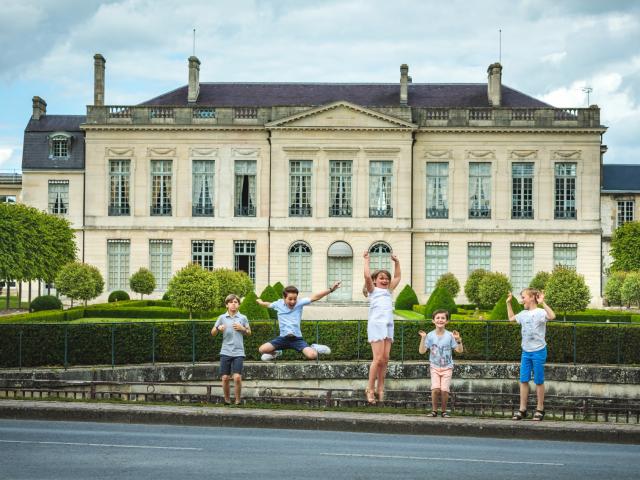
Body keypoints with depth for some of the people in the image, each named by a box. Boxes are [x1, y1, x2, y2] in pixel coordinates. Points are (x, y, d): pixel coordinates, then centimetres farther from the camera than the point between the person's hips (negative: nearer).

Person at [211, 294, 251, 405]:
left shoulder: (243, 318, 5)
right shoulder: (222, 317, 5)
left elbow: (249, 332, 16)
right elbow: (213, 333, 10)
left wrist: (243, 329, -5)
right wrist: (218, 329, -11)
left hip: (238, 353, -1)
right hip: (225, 352, 1)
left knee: (237, 377, -12)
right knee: (225, 378, 0)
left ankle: (237, 401, 2)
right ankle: (227, 400, 16)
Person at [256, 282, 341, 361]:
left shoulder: (299, 303, -3)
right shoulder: (278, 304, 1)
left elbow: (314, 297, -13)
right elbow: (268, 304, 24)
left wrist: (331, 289, -22)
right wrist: (260, 302, 44)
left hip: (297, 338, -2)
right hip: (283, 338, 2)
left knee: (312, 355, -26)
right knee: (262, 349, -16)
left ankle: (313, 348, 15)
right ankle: (276, 353, 21)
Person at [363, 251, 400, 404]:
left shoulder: (388, 291, 23)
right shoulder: (372, 290, 6)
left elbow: (397, 277, 32)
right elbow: (367, 276, -9)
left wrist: (396, 262, 26)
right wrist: (367, 260, -1)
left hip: (388, 325, 6)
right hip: (376, 324, -6)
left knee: (385, 358, 2)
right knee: (378, 358, -11)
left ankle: (380, 388, 7)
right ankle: (370, 389, -6)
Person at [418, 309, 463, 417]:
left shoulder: (450, 335, -3)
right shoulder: (430, 335, -2)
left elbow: (460, 350, -4)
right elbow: (422, 351, -6)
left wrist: (458, 340, -20)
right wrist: (423, 338, -16)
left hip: (447, 367, 0)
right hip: (434, 366, 0)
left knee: (444, 390, -10)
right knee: (435, 388, -15)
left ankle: (444, 411, 9)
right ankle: (434, 410, 2)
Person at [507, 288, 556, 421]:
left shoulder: (540, 312, -13)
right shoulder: (523, 314, 10)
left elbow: (552, 316, -34)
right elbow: (511, 318, 28)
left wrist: (542, 303, -39)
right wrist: (508, 303, 23)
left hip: (538, 351, -7)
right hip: (526, 352, 7)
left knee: (538, 381, 3)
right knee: (523, 381, 6)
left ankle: (540, 409, 13)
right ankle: (522, 410, 11)